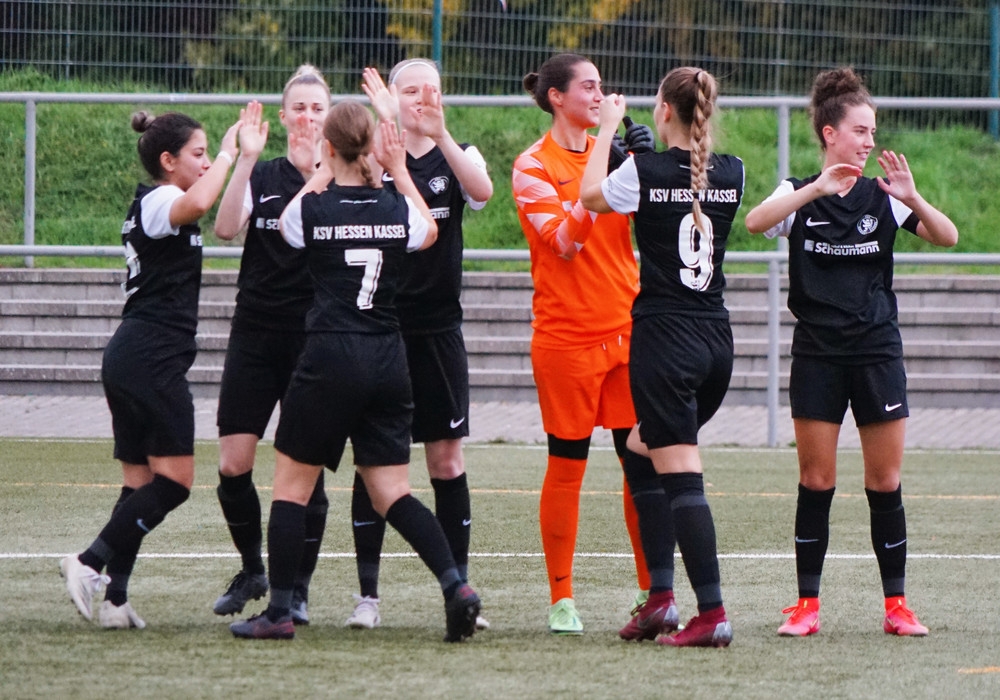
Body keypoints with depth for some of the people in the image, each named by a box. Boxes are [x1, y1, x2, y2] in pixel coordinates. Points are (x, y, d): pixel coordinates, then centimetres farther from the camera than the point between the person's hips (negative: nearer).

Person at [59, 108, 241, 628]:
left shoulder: (149, 205, 21)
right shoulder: (157, 202, -10)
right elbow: (197, 203, -33)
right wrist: (228, 154, -23)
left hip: (128, 356, 10)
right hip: (154, 359, -10)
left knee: (140, 483, 6)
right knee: (174, 479, -9)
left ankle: (114, 599, 0)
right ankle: (90, 562, -12)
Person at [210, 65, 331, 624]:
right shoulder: (261, 174, 9)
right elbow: (226, 227, -9)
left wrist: (317, 169, -25)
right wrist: (247, 158, -18)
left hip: (315, 340, -3)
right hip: (256, 332, 3)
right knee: (233, 465, -3)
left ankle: (298, 589, 6)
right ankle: (253, 570, 18)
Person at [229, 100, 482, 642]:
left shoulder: (313, 208, -8)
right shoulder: (398, 207, 1)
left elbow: (286, 224, 17)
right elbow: (428, 232, 26)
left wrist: (323, 175, 24)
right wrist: (399, 170, 31)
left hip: (329, 358, -4)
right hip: (388, 359, 4)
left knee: (291, 483, 8)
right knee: (391, 493, 8)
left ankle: (279, 612, 6)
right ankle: (455, 585, -11)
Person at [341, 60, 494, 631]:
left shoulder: (457, 156, 6)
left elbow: (482, 190, -17)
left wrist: (439, 133, -30)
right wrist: (386, 126, -31)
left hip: (438, 331, 1)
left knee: (448, 460, 2)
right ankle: (368, 593, 4)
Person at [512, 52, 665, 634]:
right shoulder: (534, 166, -3)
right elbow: (564, 240, -15)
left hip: (627, 331, 4)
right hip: (565, 339, -4)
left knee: (645, 458, 0)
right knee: (566, 465, -1)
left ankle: (653, 592, 7)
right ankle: (562, 599, 6)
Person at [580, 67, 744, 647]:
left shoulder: (646, 172, -12)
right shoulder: (732, 174, 2)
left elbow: (592, 195, 8)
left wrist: (609, 128, 20)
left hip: (664, 338, -6)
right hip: (717, 337, 6)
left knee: (681, 476, -6)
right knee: (642, 452, 22)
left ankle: (713, 614, -12)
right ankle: (661, 596, 16)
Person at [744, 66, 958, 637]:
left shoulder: (882, 196, 4)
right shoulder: (801, 195, 1)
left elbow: (947, 237, -7)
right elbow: (756, 222, -20)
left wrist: (913, 199, -24)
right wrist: (816, 190, -30)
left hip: (877, 352, 1)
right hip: (818, 354, -1)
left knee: (886, 482, 1)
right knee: (816, 482, -1)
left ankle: (897, 604, 8)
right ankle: (808, 606, 4)